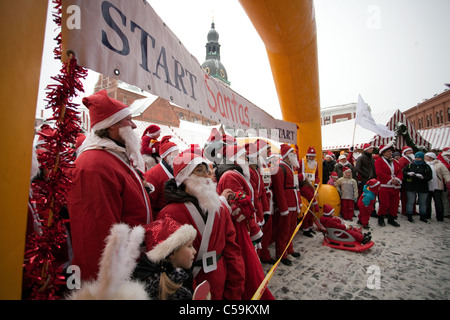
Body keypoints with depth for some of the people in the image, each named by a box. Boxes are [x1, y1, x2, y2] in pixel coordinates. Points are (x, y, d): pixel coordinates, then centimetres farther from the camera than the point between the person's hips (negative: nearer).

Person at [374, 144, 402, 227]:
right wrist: (390, 179, -15)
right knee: (384, 204, -8)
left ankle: (391, 219, 24)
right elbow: (379, 173, -13)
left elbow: (400, 172, 11)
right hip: (384, 186, -6)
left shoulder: (395, 162, 17)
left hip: (395, 186, 6)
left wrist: (397, 179, -9)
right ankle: (381, 219, 10)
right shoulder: (379, 161, -2)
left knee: (394, 203, 9)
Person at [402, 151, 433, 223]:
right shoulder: (410, 165, 6)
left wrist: (422, 177, -21)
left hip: (423, 188, 1)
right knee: (410, 202, 2)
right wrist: (408, 174, -17)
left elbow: (429, 177, -2)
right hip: (411, 187, -1)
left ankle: (422, 217, 25)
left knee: (423, 202, 11)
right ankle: (409, 216, 11)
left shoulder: (426, 166, 4)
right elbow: (403, 172, 2)